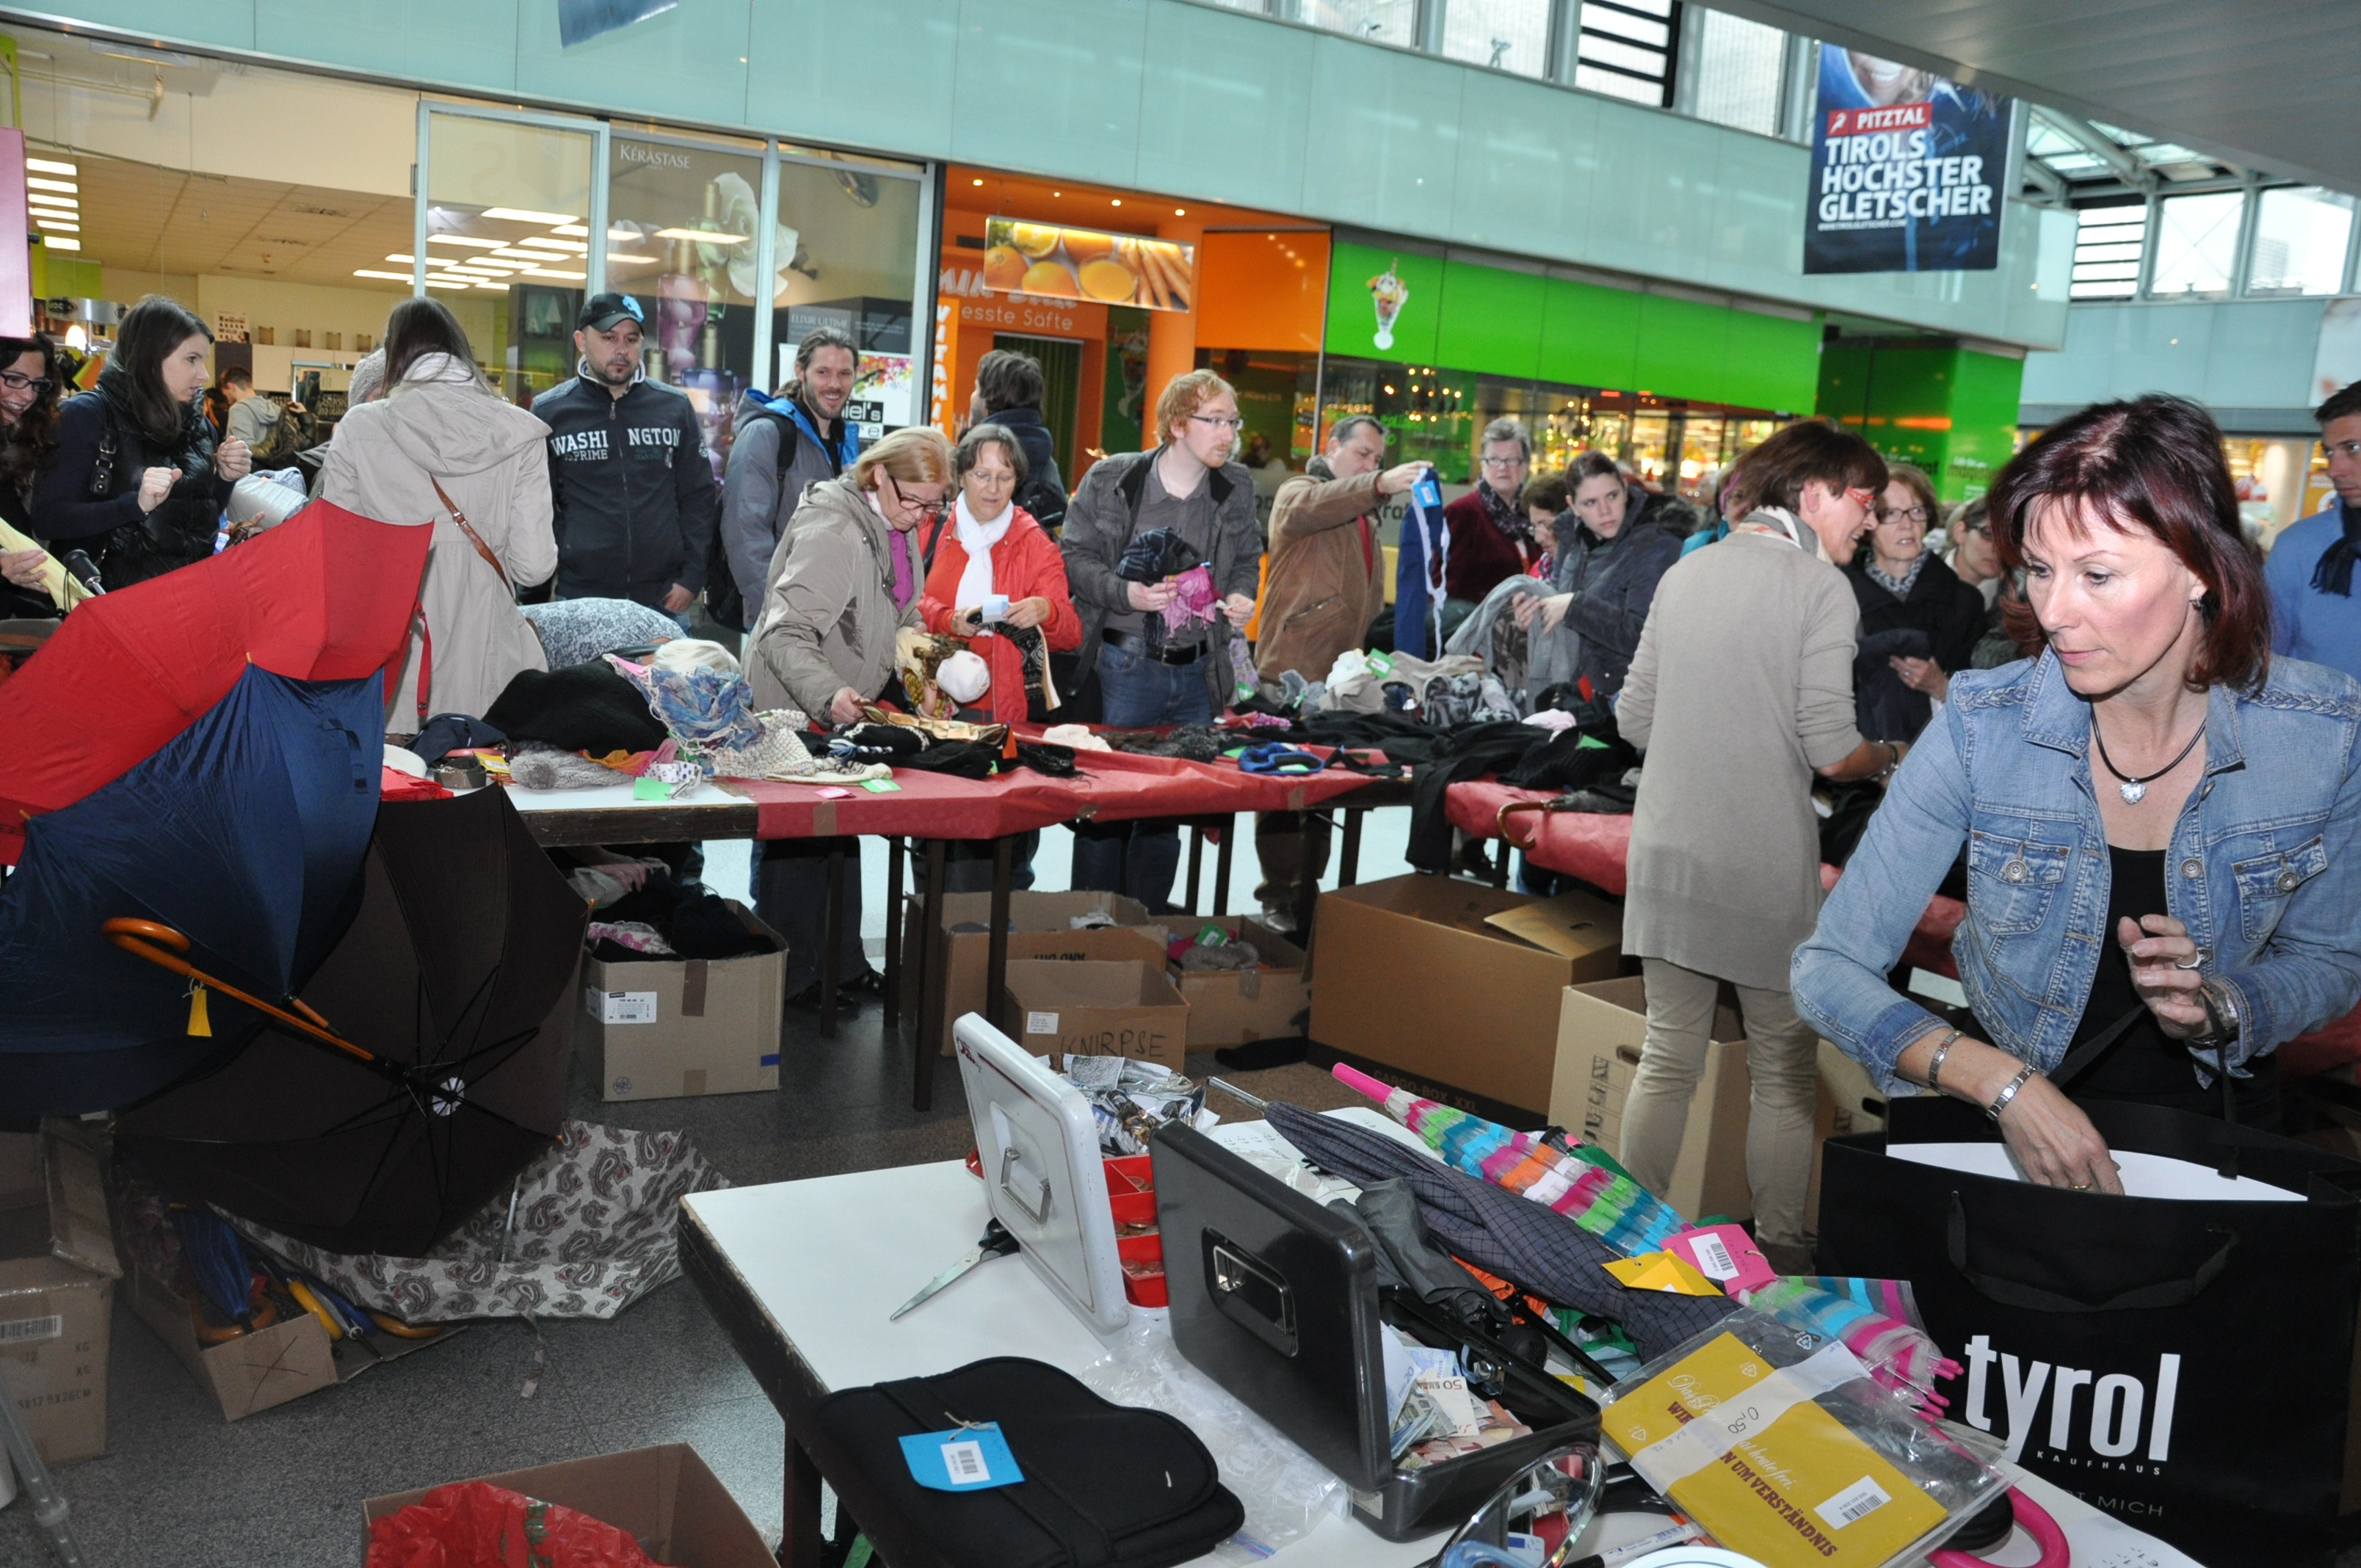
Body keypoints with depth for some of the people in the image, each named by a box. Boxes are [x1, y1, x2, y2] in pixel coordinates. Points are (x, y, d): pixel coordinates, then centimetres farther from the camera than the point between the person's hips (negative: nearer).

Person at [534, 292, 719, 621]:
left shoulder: (675, 407, 7)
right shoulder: (550, 412, 4)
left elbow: (698, 498, 8)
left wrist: (692, 578, 0)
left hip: (665, 601, 1)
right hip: (580, 598, -1)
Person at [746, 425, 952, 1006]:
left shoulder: (898, 528, 7)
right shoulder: (832, 532, -24)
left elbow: (902, 615, 21)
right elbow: (785, 633, -29)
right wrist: (827, 694, -43)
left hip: (848, 711, 9)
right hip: (799, 712, -9)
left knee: (841, 834, 16)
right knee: (799, 844, -1)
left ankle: (843, 967, 27)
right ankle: (789, 978, 11)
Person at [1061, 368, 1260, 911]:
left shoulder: (1236, 487, 7)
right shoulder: (1111, 479, -4)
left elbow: (1247, 560, 18)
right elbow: (1077, 556, -3)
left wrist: (1240, 596, -3)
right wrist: (1127, 593, -20)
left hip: (1197, 672, 4)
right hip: (1123, 667, -4)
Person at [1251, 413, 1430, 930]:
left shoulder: (1366, 515, 24)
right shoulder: (1299, 492, -2)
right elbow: (1305, 510, -29)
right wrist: (1379, 485, -42)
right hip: (1292, 670, -8)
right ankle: (1279, 896, -1)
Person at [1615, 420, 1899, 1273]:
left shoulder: (1684, 574, 9)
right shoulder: (1819, 585, -8)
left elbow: (1635, 717, 10)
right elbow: (1831, 750, -14)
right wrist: (1886, 758, 7)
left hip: (1667, 853, 5)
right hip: (1765, 866, -5)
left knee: (1667, 1058, 14)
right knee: (1785, 1072, 11)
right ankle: (1779, 1251, 20)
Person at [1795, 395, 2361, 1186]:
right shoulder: (1983, 729, -18)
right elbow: (1831, 967, -17)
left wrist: (2220, 1008, -17)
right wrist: (2006, 1085, -31)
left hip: (2210, 1121, 2)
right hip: (1997, 1122, -2)